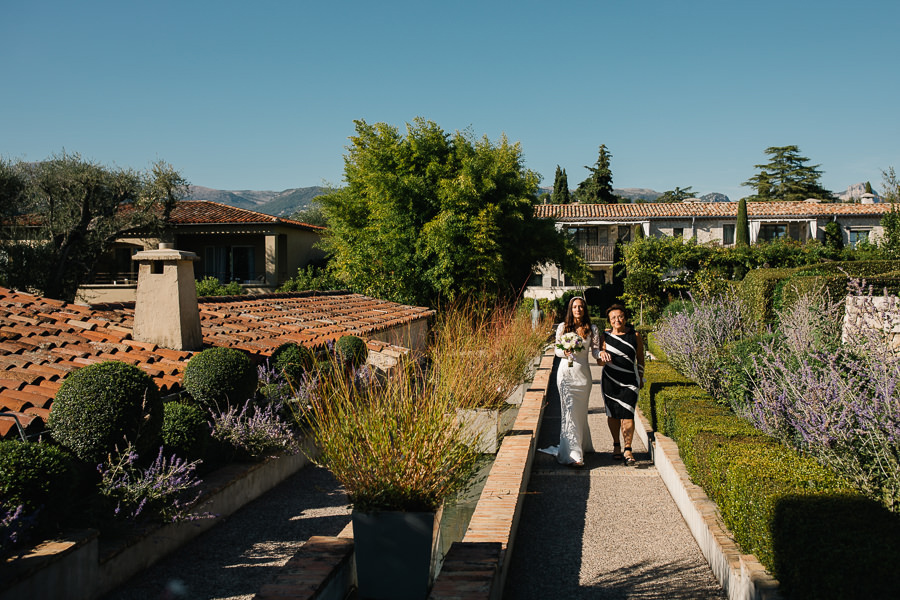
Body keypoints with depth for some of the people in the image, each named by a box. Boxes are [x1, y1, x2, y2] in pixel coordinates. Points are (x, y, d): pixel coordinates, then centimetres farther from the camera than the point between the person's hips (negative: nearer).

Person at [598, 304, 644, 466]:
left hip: (629, 381, -1)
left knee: (627, 415, -9)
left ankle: (628, 450, -2)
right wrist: (602, 355, -23)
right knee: (612, 414, 8)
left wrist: (640, 377, 15)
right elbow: (601, 362, 0)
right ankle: (616, 445, 26)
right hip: (610, 380, 1)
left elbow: (640, 358, 12)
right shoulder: (605, 336, -1)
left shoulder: (635, 336, -1)